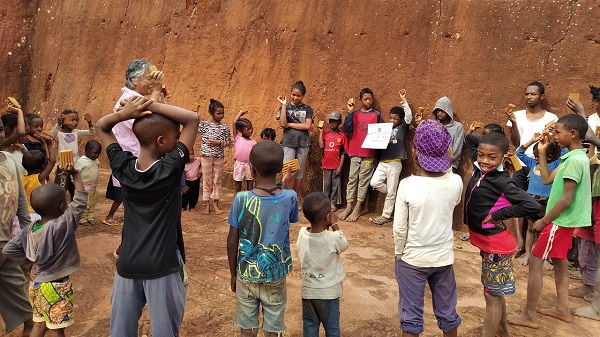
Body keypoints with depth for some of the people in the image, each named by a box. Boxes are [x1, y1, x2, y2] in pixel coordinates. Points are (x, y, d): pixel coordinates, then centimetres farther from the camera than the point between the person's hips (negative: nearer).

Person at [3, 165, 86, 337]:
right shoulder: (64, 224, -25)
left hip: (36, 283, 7)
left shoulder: (30, 228, -5)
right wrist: (75, 174, -17)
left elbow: (8, 249, -2)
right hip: (56, 286, -7)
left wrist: (28, 260, 5)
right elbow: (80, 200, -24)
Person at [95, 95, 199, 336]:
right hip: (162, 266, -5)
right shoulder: (170, 169, -16)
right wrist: (151, 105, -13)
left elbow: (101, 127, 12)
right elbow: (193, 119, -12)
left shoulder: (123, 167, -4)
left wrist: (124, 113, -7)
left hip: (127, 263, 5)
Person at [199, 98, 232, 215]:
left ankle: (215, 204, 19)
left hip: (219, 157, 2)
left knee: (218, 180, 8)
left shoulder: (224, 127, 0)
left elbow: (229, 141, 2)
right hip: (206, 156, -2)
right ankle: (206, 204, 16)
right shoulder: (204, 124, -5)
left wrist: (219, 142, -13)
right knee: (206, 180, 6)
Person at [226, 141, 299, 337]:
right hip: (275, 277, 1)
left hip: (247, 275, 0)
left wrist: (233, 274, 6)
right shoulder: (289, 197, -15)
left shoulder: (241, 199, -17)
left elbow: (232, 242, -9)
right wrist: (286, 185, 16)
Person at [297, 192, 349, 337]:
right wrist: (334, 225, 1)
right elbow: (344, 245, -2)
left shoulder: (302, 234, -13)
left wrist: (327, 228, -2)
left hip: (308, 291, 3)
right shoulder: (333, 238, -25)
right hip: (328, 292, -3)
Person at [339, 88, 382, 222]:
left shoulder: (376, 115, 5)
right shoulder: (354, 114, 6)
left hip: (369, 153, -1)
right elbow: (347, 131, -7)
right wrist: (350, 112, -10)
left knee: (363, 180, 2)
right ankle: (348, 207, 8)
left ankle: (358, 208, 6)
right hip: (355, 152, 1)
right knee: (352, 179, 4)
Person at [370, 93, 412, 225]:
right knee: (374, 182, -11)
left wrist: (403, 101, -6)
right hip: (382, 162, 4)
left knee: (391, 192, 1)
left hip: (395, 163, -4)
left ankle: (386, 216, 13)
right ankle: (395, 194, 14)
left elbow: (409, 116, -10)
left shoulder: (402, 128, 3)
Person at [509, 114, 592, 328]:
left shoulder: (575, 160, -23)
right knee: (559, 261, 18)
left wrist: (543, 221, -17)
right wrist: (542, 153, 10)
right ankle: (562, 309, 29)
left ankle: (529, 316, 2)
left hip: (560, 221, -10)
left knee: (535, 262, -5)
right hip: (564, 220, 10)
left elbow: (567, 199, -24)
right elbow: (547, 180, 14)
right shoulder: (573, 157, 8)